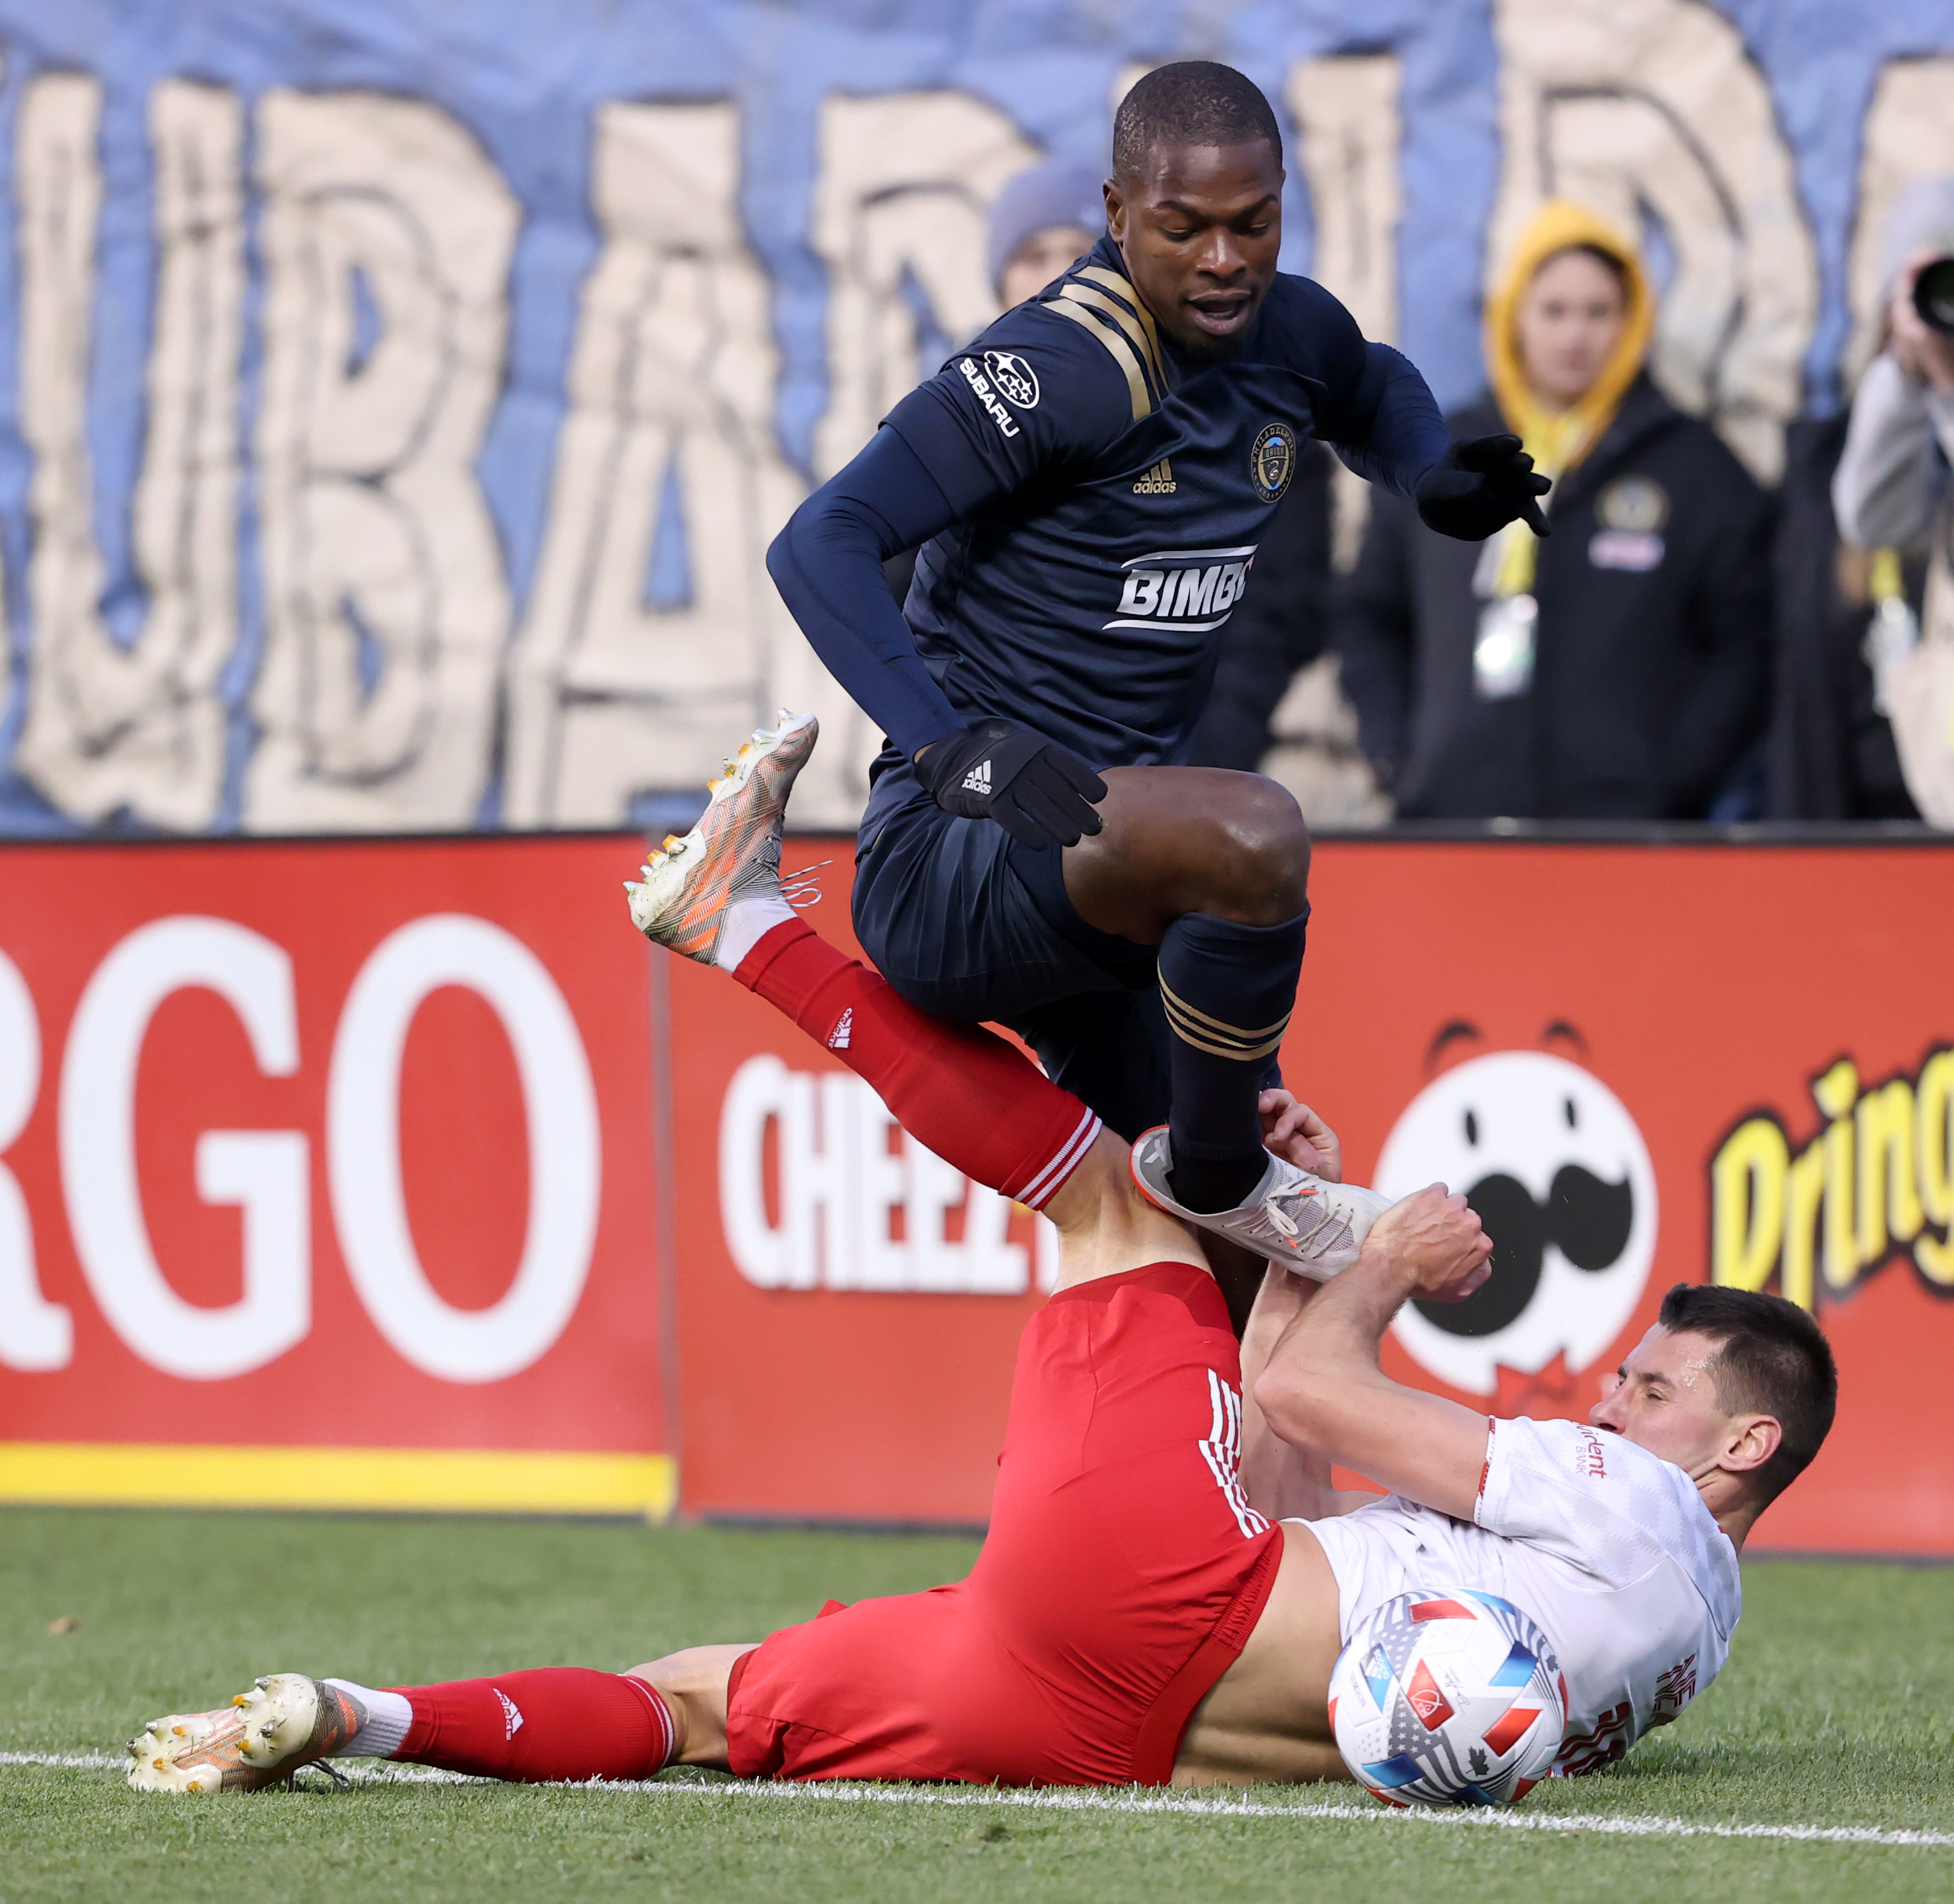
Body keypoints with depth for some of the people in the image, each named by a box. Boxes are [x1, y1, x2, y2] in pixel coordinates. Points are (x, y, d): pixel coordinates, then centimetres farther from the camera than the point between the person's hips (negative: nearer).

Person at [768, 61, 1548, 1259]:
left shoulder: (1289, 331, 5)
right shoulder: (1067, 367, -20)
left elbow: (1378, 393, 33)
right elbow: (823, 546, -28)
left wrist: (1434, 486, 14)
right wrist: (957, 752, -38)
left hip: (1092, 871, 9)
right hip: (953, 864, -9)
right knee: (1253, 835, -36)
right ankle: (1221, 1186, -17)